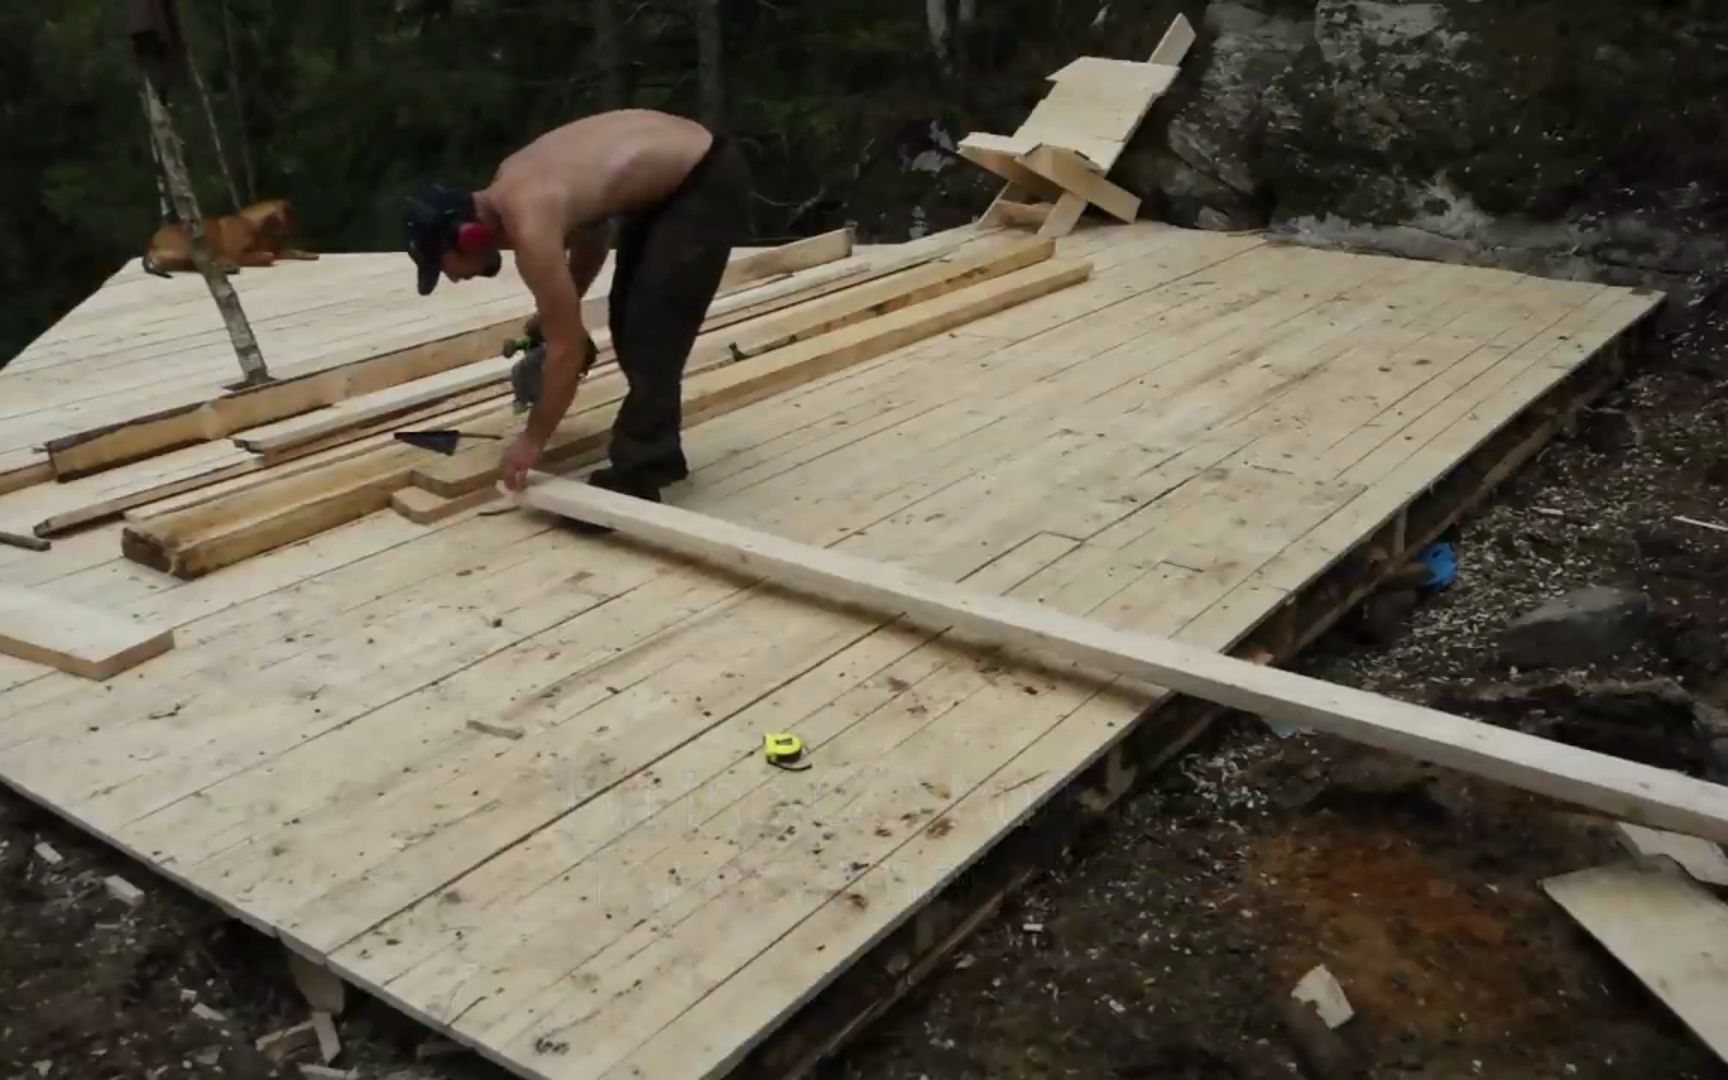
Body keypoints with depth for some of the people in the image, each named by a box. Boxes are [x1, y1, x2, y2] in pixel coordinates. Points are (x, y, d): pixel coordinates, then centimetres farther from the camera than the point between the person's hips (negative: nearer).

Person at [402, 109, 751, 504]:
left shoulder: (530, 229, -26)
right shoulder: (508, 183, 1)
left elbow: (567, 349, -21)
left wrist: (533, 440, -10)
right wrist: (561, 310, 14)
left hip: (708, 182, -10)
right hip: (676, 171, 10)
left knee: (651, 335, -10)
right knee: (629, 321, 14)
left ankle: (635, 477, -2)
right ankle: (657, 453, 23)